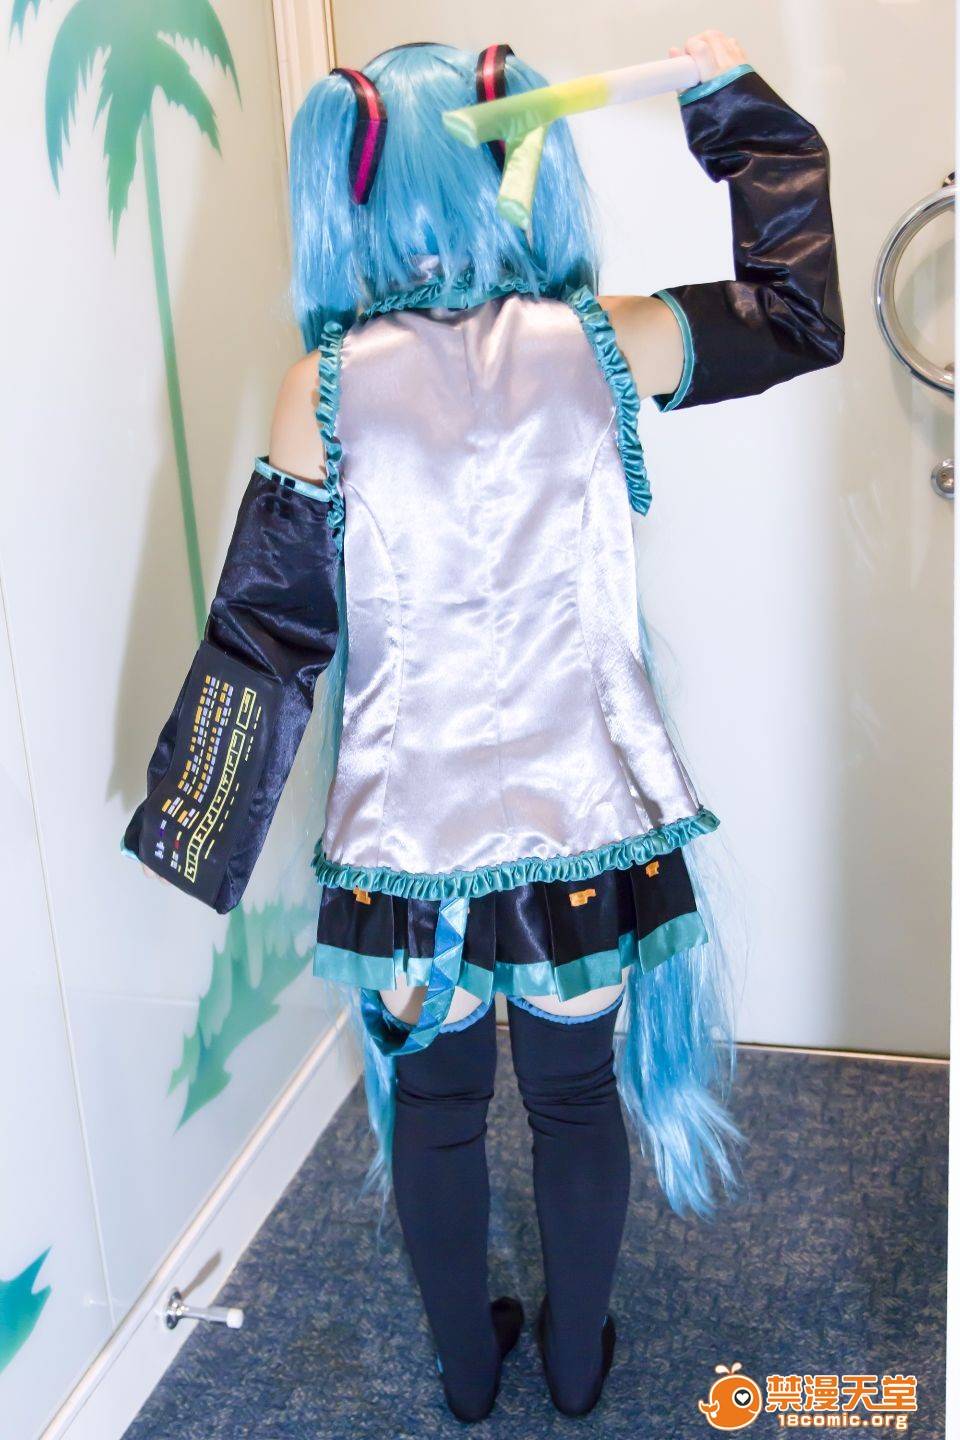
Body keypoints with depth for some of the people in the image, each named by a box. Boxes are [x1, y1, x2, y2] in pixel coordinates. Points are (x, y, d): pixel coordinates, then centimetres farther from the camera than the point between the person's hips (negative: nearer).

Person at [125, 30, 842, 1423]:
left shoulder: (328, 385, -9)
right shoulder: (598, 344, -7)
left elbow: (265, 626, -7)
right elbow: (803, 313, 9)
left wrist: (192, 842, 3)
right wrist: (741, 108, 18)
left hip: (407, 838, 0)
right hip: (585, 822, 1)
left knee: (434, 1109, 21)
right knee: (577, 1097, 21)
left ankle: (467, 1370, 43)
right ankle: (577, 1361, 43)